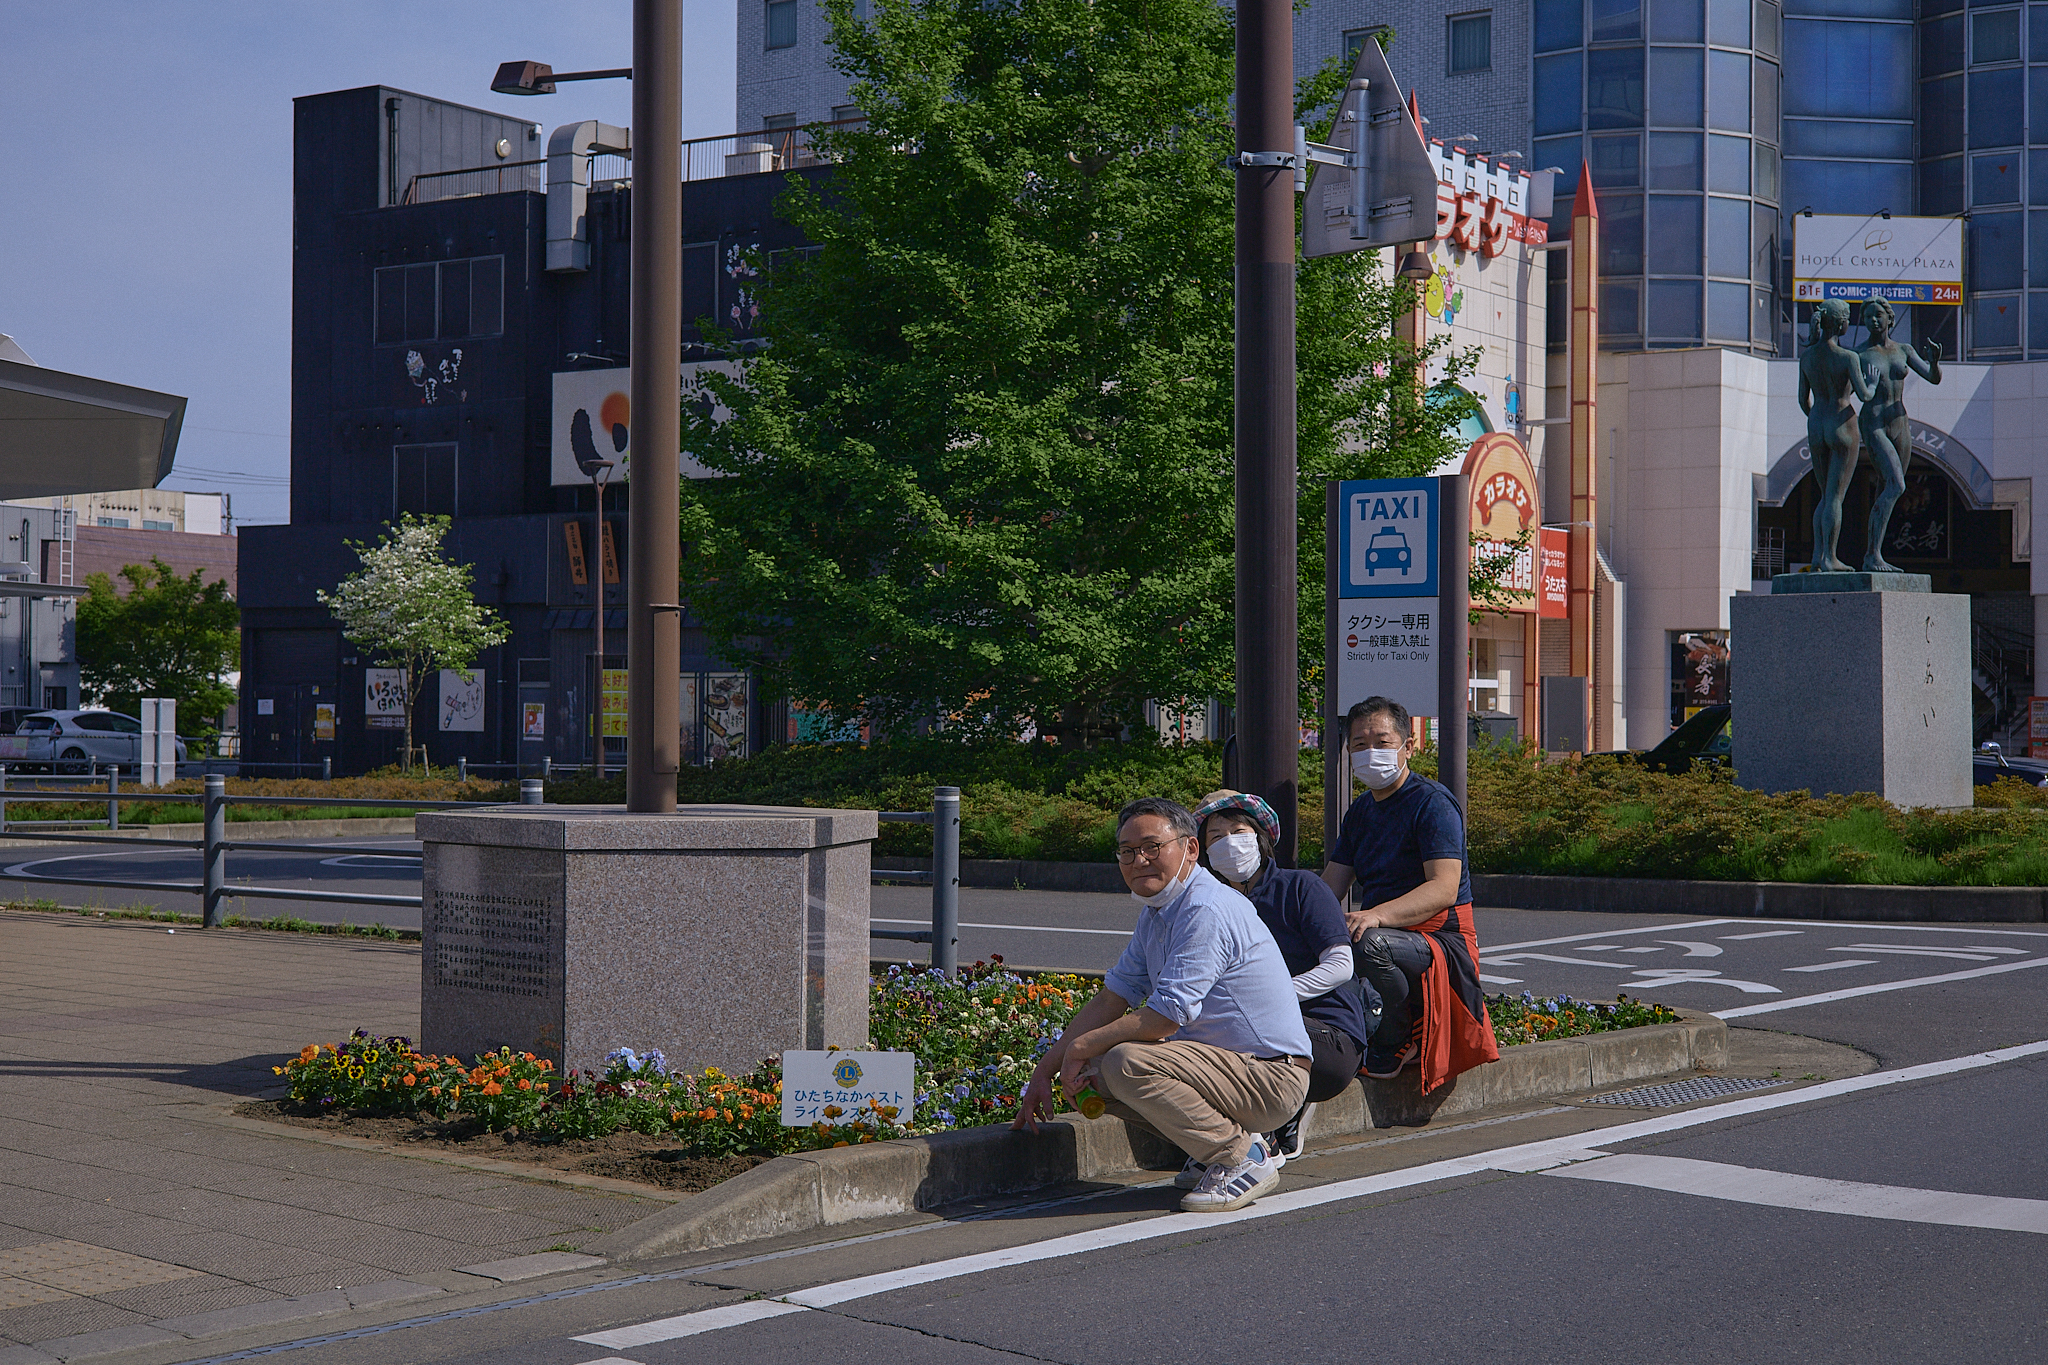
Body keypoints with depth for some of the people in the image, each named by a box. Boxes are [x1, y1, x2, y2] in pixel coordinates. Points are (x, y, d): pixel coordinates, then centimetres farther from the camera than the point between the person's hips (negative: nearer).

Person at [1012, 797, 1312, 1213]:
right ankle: (1215, 1147, 9)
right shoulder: (1156, 913, 12)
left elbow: (1166, 1016, -25)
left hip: (1271, 1078, -10)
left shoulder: (1209, 911, -20)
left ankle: (1242, 1158, -14)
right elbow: (1112, 999, 15)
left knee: (1127, 1063, -27)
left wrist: (1083, 1046, -12)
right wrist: (1044, 1070, 9)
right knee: (1098, 1070, 8)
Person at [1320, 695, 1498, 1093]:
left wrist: (1377, 915, -37)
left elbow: (1444, 889, -22)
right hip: (1387, 934, 7)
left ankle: (1394, 1045, -12)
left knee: (1370, 943, -37)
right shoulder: (1360, 811, 17)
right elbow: (1328, 888, 11)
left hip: (1442, 940, -7)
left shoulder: (1432, 803, -9)